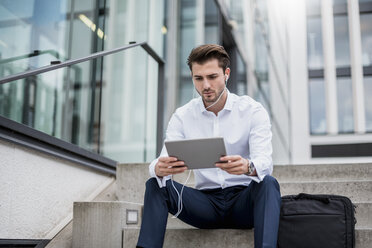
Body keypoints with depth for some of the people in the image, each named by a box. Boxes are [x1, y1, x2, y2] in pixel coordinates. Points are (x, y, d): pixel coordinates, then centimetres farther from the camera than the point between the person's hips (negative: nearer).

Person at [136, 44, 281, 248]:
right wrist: (159, 168, -36)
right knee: (155, 184, -19)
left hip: (243, 200, -1)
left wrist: (248, 167, -43)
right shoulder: (182, 116, 2)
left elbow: (265, 162, -17)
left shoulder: (253, 111, -4)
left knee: (267, 183, -32)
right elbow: (164, 161, -9)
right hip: (206, 202, 2)